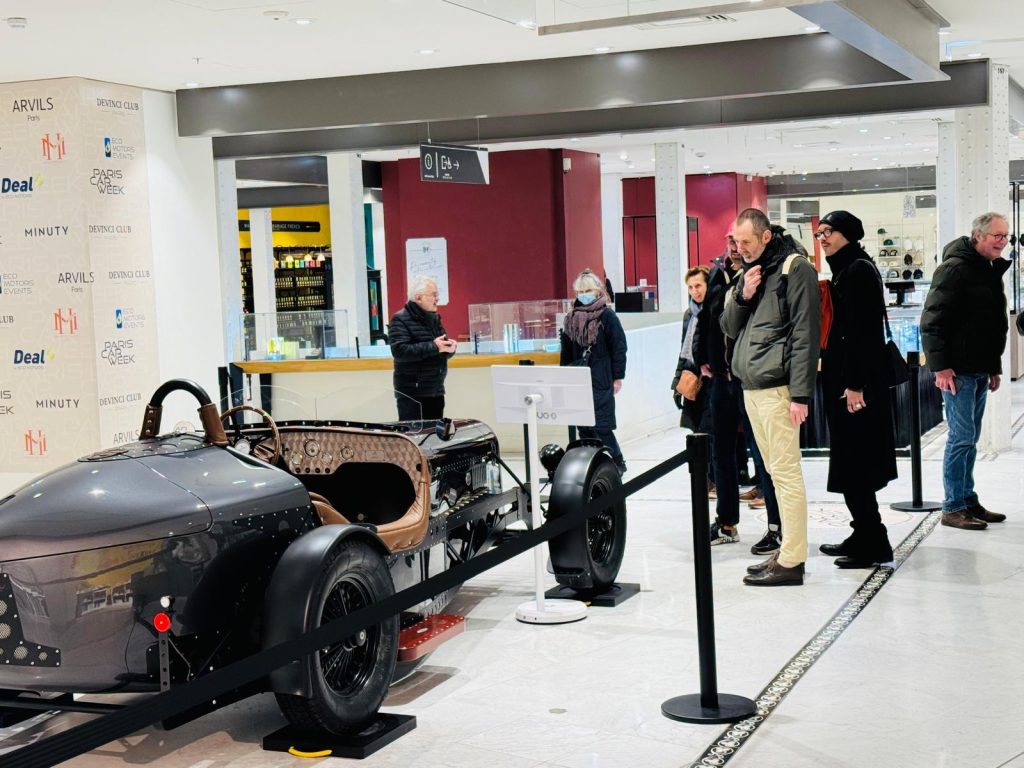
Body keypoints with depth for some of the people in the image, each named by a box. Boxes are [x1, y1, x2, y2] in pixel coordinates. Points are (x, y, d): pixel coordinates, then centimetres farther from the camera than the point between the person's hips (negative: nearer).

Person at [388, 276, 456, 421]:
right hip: (412, 393, -8)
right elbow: (399, 351, -24)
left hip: (436, 391, 8)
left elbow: (443, 352, 16)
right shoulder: (400, 319, -10)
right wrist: (433, 347, -25)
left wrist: (449, 348, -9)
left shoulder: (434, 318, 14)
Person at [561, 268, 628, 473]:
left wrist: (617, 377, -8)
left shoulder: (607, 316, -4)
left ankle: (616, 462, 4)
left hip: (601, 379, -5)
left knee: (601, 425, -8)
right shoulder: (571, 317, 11)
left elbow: (619, 348, -5)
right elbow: (566, 351, 15)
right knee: (583, 425, 6)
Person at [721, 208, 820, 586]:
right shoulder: (749, 272, 18)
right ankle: (789, 550, 19)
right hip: (751, 388, 8)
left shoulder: (794, 268, -7)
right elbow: (729, 327, 18)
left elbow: (805, 333, -13)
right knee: (776, 471, 12)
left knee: (785, 472, -7)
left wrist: (800, 393, -18)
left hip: (776, 388, -8)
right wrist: (742, 296, -2)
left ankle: (791, 562, -4)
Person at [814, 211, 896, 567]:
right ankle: (863, 536, 21)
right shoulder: (845, 271, 16)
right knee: (851, 461, 13)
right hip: (843, 378, 10)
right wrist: (846, 380, 16)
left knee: (853, 461, -7)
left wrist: (855, 384, -22)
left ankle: (872, 543, -1)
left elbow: (863, 331, -19)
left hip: (856, 381, -10)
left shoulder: (859, 271, -12)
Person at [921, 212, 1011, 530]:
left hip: (979, 370, 9)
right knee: (962, 437, -7)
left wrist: (995, 367, 22)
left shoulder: (991, 271, 16)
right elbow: (932, 321, -17)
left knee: (970, 439, 13)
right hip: (958, 371, -9)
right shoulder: (955, 269, -13)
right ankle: (953, 508, -1)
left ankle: (968, 501, 20)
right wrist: (940, 366, -21)